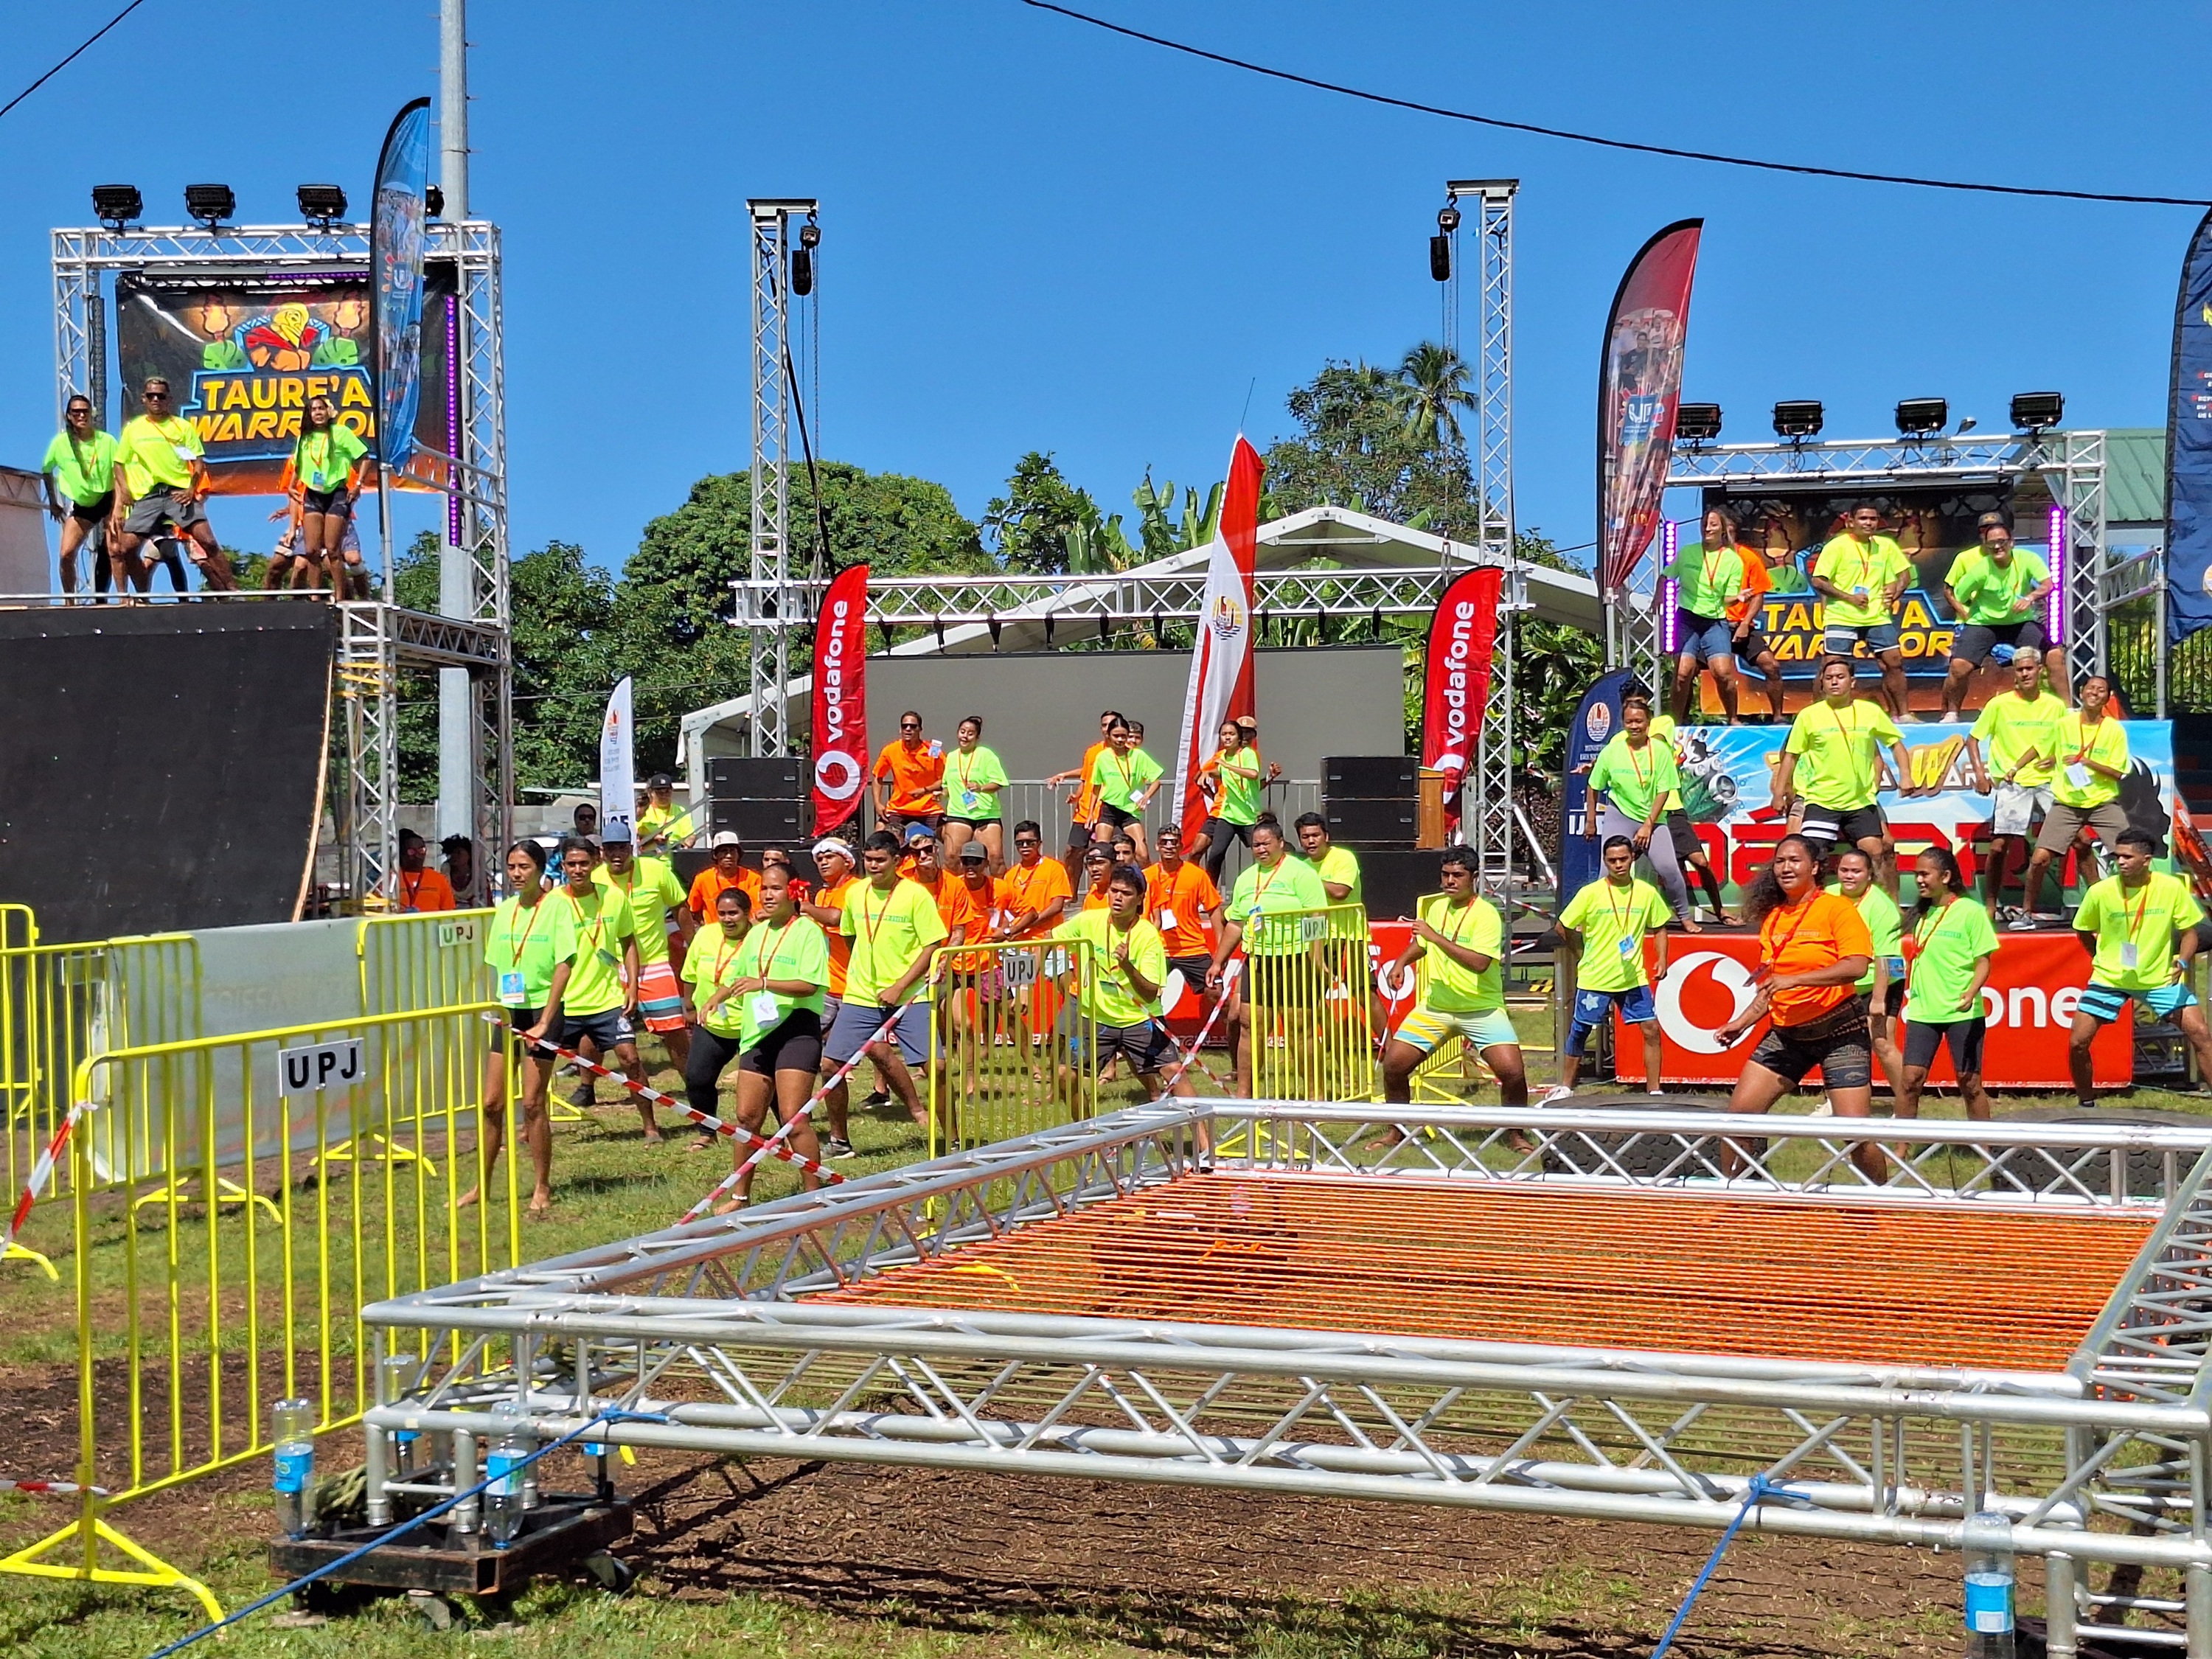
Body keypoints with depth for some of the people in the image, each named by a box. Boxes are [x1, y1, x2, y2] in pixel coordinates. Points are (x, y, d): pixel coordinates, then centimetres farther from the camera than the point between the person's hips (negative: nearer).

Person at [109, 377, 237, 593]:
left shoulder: (183, 426, 6)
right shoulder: (133, 429, 12)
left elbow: (199, 461, 4)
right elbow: (120, 462, 18)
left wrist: (191, 489, -11)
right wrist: (124, 490, 2)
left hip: (180, 492, -2)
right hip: (148, 495, 2)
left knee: (207, 541, -17)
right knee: (127, 546, -6)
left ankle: (231, 590, -12)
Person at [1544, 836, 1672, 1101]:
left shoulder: (1647, 892, -1)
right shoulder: (1591, 893, -8)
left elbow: (1660, 928, 13)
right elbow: (1563, 927, 2)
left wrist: (1662, 960, 1)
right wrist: (1584, 956, 3)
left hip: (1634, 978, 2)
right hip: (1594, 979, -2)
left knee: (1651, 1029, -6)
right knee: (1579, 1033, 8)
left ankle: (1654, 1091, 4)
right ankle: (1564, 1088, 24)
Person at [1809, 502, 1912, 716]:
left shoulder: (1886, 545, 7)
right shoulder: (1836, 546, -6)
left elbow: (1905, 574, 19)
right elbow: (1818, 582, -9)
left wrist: (1895, 594, 0)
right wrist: (1849, 598, -16)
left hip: (1878, 617, 4)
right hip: (1841, 617, -4)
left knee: (1894, 662, -1)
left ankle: (1899, 714, 8)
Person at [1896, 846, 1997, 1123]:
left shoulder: (1970, 911, -6)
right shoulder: (1924, 914, 11)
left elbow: (1983, 962, -9)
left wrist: (1970, 994, -23)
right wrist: (1913, 992, 16)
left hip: (1962, 1013, -5)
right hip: (1922, 1011, 5)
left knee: (1969, 1083, 2)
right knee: (1911, 1079, -3)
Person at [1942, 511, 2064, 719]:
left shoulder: (2026, 559, -12)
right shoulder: (1981, 569, -13)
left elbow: (2048, 585, -25)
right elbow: (1955, 596, -2)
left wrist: (2030, 597, -42)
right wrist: (1966, 615, -7)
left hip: (2022, 622, 1)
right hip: (1983, 623, -1)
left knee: (2055, 656, -13)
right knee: (1959, 666, -19)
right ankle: (1951, 714, 3)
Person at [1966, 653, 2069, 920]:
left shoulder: (2056, 706, 8)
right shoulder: (1999, 704, 0)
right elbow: (1973, 739, 6)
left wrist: (2057, 758, 0)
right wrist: (1979, 773, -4)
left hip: (2047, 781, 2)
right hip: (2012, 785, -2)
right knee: (1999, 845, -8)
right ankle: (1990, 907, 3)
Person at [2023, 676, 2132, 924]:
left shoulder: (2115, 730, -2)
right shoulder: (2063, 724, 1)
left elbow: (2119, 773, -6)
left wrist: (2087, 762, -17)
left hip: (2104, 803, 0)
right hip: (2066, 803, 0)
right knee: (2040, 859, -11)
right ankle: (2028, 912, 6)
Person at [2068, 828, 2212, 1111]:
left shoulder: (2172, 888, -13)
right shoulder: (2100, 892, -13)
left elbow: (2189, 930, -4)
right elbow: (2083, 932, 5)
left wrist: (2182, 962, -20)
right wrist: (2104, 960, 5)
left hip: (2161, 978, 0)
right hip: (2109, 978, 0)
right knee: (2077, 1042, -6)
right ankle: (2086, 1105, 16)